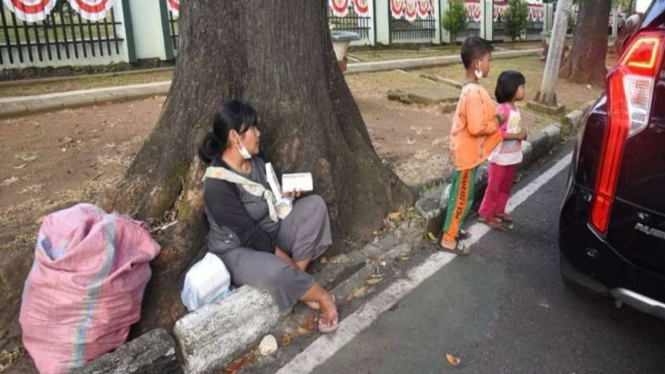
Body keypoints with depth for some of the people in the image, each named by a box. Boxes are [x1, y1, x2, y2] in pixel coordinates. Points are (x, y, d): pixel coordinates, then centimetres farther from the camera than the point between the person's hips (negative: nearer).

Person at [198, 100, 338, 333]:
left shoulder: (256, 161, -2)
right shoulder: (217, 185, -27)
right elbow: (250, 235, -26)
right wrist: (291, 263, -21)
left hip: (271, 232, 8)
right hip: (238, 251, -8)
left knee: (314, 204, -10)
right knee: (275, 272, -39)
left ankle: (298, 278, -10)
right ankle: (321, 296, -8)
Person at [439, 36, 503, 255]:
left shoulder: (470, 88, 6)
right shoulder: (474, 92, -26)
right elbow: (476, 127, -28)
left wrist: (493, 118, 4)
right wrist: (495, 126, -12)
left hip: (467, 151, 10)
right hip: (468, 153, -10)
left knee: (459, 193, 21)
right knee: (463, 197, 2)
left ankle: (452, 229, 35)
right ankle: (448, 239, 14)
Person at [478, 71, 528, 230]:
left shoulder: (515, 109, 7)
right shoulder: (502, 110, -21)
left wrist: (522, 132, -2)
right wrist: (517, 136, -22)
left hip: (513, 156, 8)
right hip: (501, 157, -8)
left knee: (505, 187, 19)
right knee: (494, 187, 3)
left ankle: (499, 211, 34)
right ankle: (486, 214, 16)